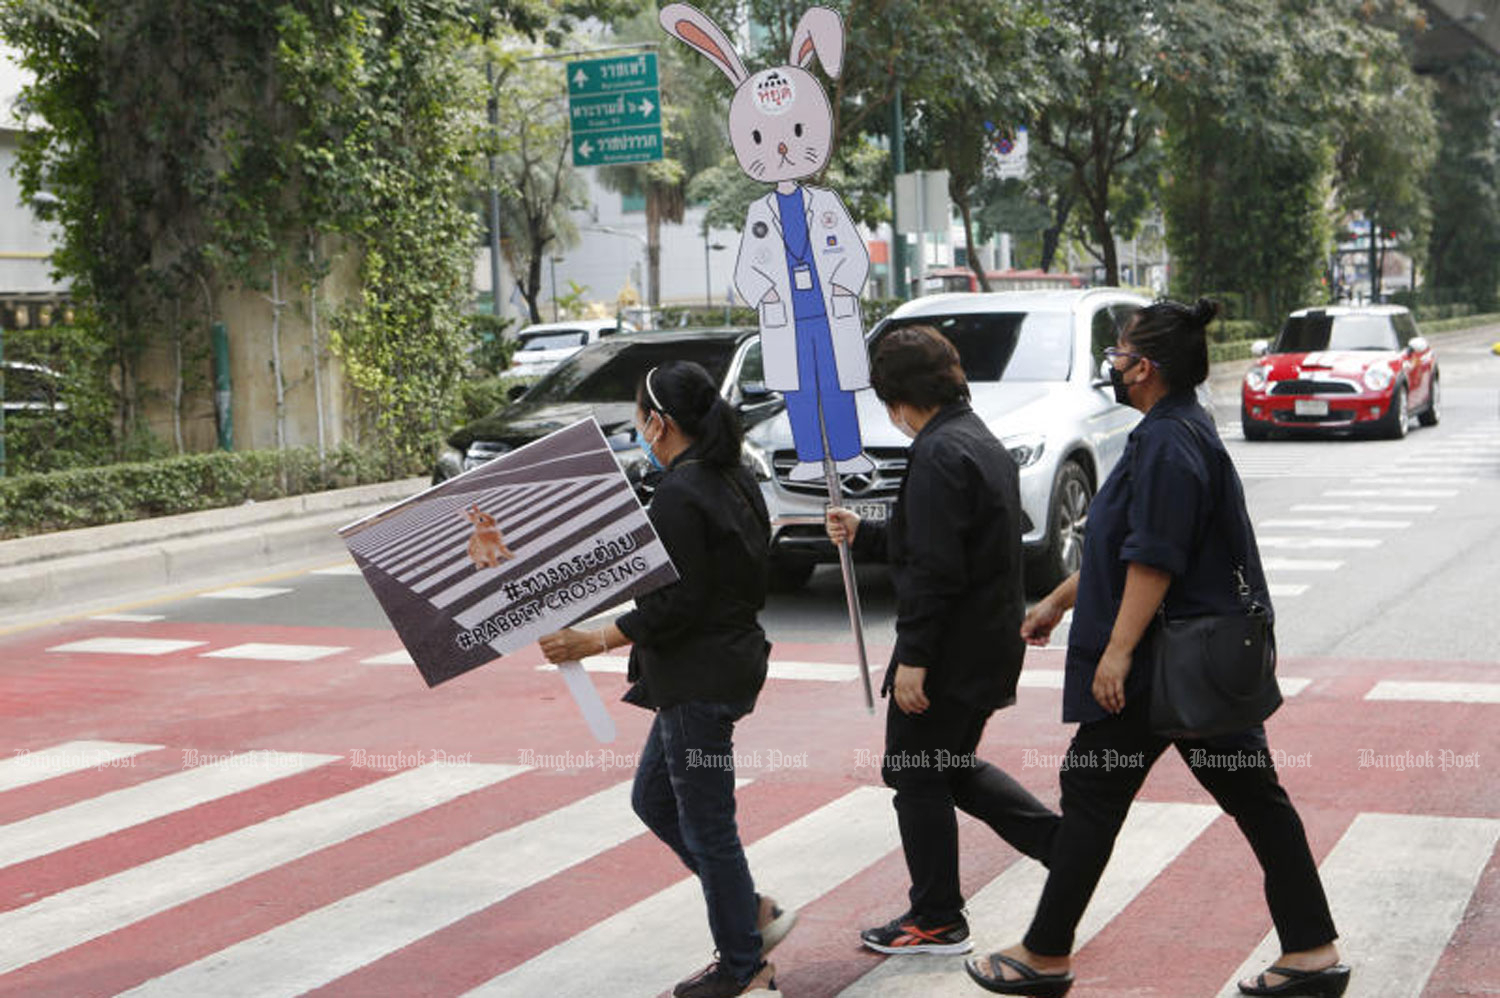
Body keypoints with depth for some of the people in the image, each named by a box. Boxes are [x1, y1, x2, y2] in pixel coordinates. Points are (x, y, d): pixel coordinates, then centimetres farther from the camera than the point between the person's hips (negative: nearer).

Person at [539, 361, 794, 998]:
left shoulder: (679, 494, -19)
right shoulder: (731, 480, 10)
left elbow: (677, 601, -23)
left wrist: (597, 641, -19)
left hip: (699, 677, -10)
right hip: (729, 659, 10)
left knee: (705, 823, 2)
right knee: (653, 799, 20)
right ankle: (751, 912, 24)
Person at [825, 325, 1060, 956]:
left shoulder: (938, 454, -19)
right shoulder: (983, 443, 14)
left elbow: (934, 568, -24)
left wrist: (913, 656, -22)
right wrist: (864, 536, 28)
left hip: (951, 649, -10)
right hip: (992, 644, 10)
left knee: (917, 779, 3)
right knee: (955, 768, 21)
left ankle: (937, 922, 12)